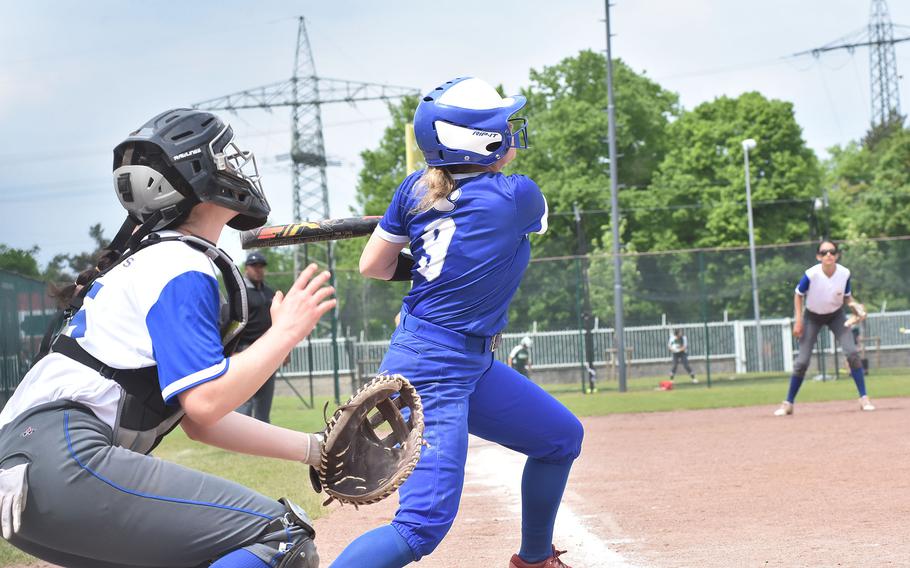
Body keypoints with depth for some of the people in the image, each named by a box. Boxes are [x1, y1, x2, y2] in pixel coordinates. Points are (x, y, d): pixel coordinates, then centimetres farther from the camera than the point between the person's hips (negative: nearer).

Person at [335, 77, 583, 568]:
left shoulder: (417, 189, 1)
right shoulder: (519, 196, -15)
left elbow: (373, 266, 8)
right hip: (435, 372, -9)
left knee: (562, 437, 21)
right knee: (423, 525, -16)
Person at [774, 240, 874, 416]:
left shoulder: (844, 273, -20)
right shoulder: (811, 275, -27)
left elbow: (847, 297, -2)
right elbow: (798, 294, -10)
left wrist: (855, 305, -23)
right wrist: (798, 320, -14)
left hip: (836, 315, 2)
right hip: (813, 317, -2)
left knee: (852, 352, -14)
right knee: (802, 361, -5)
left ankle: (864, 398, -4)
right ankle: (788, 403, 9)